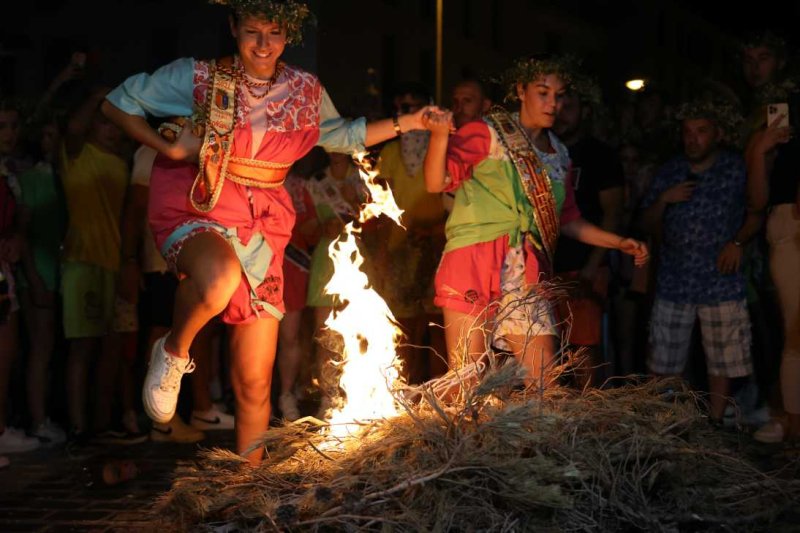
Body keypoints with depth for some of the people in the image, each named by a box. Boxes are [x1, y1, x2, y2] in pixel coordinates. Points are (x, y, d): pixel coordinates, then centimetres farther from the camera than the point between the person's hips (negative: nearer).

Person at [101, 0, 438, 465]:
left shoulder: (306, 90, 6)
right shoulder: (198, 77, -4)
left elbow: (340, 135, 24)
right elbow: (118, 102, 4)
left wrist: (407, 123, 16)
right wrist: (169, 148, -10)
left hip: (264, 225, 3)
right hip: (197, 211, -3)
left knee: (255, 381, 3)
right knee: (221, 279, -41)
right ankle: (174, 352, -9)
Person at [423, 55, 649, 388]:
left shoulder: (558, 155, 20)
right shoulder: (485, 134, 3)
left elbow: (568, 221, 29)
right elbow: (436, 183, -8)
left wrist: (621, 244, 20)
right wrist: (440, 136, -26)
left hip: (527, 275, 5)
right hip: (474, 265, -5)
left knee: (545, 384, -1)